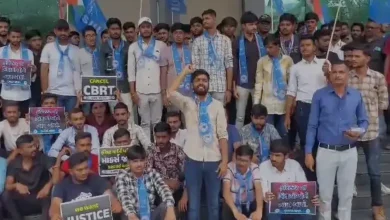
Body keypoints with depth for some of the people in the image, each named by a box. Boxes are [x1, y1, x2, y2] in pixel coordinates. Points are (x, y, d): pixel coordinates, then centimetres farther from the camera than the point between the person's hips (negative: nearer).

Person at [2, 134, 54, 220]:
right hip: (22, 202, 2)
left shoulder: (42, 158, -6)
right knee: (5, 195, -24)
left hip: (40, 199, -2)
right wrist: (16, 185, -32)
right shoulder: (14, 164, 0)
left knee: (49, 195, -34)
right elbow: (7, 186, -8)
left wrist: (48, 186, -37)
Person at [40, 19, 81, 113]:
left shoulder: (76, 50, 10)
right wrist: (45, 92, -4)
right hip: (54, 92, -1)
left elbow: (80, 72, 6)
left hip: (72, 93, 1)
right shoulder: (48, 47, 7)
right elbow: (44, 71, 4)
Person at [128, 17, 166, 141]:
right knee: (145, 122, 6)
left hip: (157, 90, 0)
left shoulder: (161, 45, 6)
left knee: (157, 122, 5)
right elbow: (131, 71, 4)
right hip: (141, 91, 0)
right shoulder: (133, 47, 7)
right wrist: (133, 92, -2)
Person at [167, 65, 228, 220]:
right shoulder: (187, 103, 4)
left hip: (213, 160, 0)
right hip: (193, 160, 0)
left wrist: (225, 160, -6)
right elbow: (170, 93, -17)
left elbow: (222, 135, 1)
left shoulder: (217, 105, 4)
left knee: (214, 202, 13)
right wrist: (185, 72, -7)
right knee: (193, 203, 9)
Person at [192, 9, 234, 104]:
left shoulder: (225, 40, 5)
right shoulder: (197, 41, 7)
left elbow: (229, 65, 2)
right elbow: (195, 66, 3)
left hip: (220, 87, 0)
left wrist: (229, 89, -2)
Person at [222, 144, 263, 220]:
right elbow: (226, 192, -28)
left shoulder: (254, 168, -13)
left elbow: (258, 190, -26)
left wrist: (259, 210, -45)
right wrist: (235, 212, -44)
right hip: (233, 204, -1)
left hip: (250, 204, 2)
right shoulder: (229, 168, -19)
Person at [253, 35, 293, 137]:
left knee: (283, 134, 8)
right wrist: (256, 103, -3)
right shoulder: (262, 61, 0)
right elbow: (259, 83, 0)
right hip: (267, 103, -1)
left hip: (284, 103, 1)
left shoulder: (287, 60, 1)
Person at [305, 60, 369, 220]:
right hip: (326, 151, -2)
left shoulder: (356, 96, 1)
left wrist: (359, 132, -14)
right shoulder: (319, 95, -5)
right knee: (325, 194, 9)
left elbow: (364, 121, 10)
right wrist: (308, 152, -6)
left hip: (349, 152, 2)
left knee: (347, 194, 14)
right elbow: (312, 126, -3)